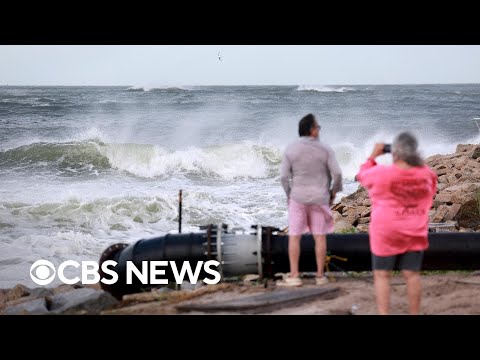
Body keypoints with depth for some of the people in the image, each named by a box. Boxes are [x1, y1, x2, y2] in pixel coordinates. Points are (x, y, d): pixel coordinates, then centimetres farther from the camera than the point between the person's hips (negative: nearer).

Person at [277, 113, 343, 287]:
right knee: (320, 237, 6)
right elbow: (337, 173, -9)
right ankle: (320, 275, 10)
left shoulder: (290, 149, -4)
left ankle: (294, 276, 0)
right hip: (319, 198, 0)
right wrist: (334, 191, 8)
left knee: (294, 237, 2)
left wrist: (288, 195, 9)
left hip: (298, 198, 0)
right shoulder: (325, 149, -5)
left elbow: (284, 176, -6)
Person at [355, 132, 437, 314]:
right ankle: (415, 313, 14)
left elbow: (362, 175, 4)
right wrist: (416, 160, 12)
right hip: (415, 233, 3)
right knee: (412, 275, 8)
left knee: (382, 275, 5)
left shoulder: (381, 173, -16)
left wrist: (374, 155, 14)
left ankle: (383, 313, 1)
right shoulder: (427, 174, -6)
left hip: (386, 233, -3)